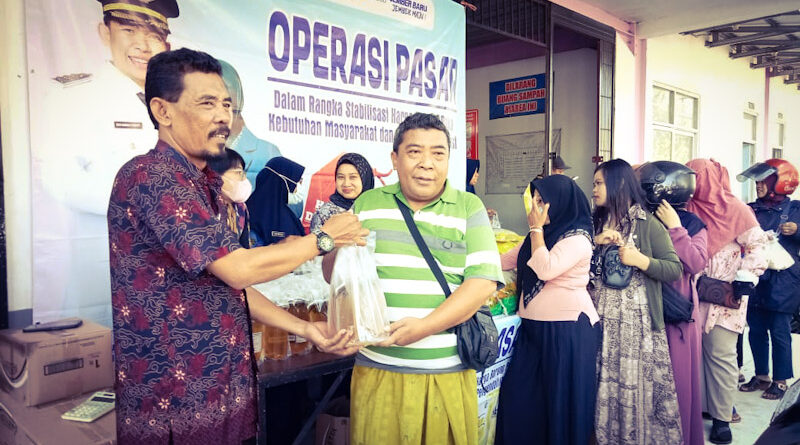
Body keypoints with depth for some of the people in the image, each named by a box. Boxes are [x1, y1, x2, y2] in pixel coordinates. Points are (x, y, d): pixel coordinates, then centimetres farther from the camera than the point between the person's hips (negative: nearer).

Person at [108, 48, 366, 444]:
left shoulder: (207, 185, 11)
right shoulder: (150, 176, -18)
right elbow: (238, 270, -23)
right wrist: (324, 238, -10)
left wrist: (306, 329, 5)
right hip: (175, 409, -8)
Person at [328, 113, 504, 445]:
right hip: (377, 372, 1)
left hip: (448, 375, -1)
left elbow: (483, 281, -9)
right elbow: (332, 274, 9)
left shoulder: (469, 208, 0)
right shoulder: (367, 205, 5)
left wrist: (425, 326, -20)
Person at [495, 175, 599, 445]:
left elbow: (545, 270, -24)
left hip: (567, 330, -7)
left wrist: (537, 229, -14)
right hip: (534, 328, 8)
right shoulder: (541, 234, 14)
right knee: (517, 395, 6)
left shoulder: (577, 238, -11)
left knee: (563, 401, 4)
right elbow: (505, 260, 22)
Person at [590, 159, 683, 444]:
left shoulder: (648, 224, -4)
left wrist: (640, 260, -19)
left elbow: (675, 269, -7)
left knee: (637, 385, 0)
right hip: (600, 319, 5)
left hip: (636, 321, -4)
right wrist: (595, 242, -6)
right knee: (604, 385, 9)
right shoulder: (595, 223, 12)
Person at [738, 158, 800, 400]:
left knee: (779, 331, 1)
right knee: (756, 330, 10)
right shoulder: (751, 210, 8)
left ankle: (780, 381, 15)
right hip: (755, 279, 4)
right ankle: (761, 376, 25)